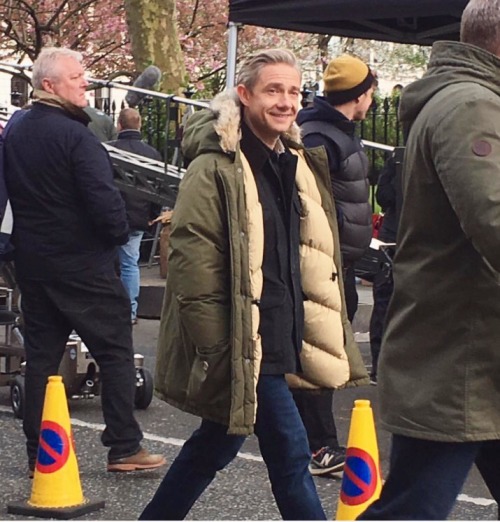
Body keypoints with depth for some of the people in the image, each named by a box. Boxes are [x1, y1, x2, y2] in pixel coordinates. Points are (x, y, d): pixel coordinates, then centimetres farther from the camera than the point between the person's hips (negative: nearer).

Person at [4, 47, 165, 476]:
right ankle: (124, 447, 3)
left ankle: (38, 453, 12)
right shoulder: (74, 136, -17)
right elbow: (104, 199, -21)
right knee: (116, 351, 2)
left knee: (41, 356, 11)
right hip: (83, 263, -7)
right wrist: (119, 233, -4)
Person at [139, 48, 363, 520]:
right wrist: (217, 352, -20)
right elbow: (193, 265, -18)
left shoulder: (296, 165, 12)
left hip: (275, 337, 9)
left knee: (216, 445, 18)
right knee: (289, 451, -6)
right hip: (238, 344, -9)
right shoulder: (215, 168, -15)